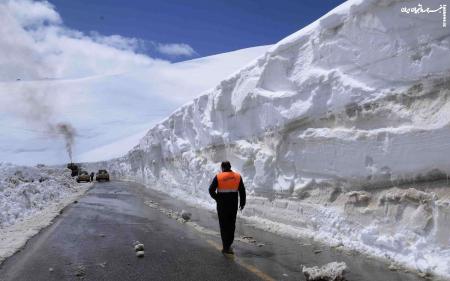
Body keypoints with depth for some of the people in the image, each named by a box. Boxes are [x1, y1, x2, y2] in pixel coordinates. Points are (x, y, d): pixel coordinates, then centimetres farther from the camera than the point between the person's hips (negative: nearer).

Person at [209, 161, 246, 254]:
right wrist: (242, 203, 9)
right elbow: (242, 191, 0)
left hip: (222, 205, -2)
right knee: (231, 224, 17)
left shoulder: (218, 177, -8)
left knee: (224, 225, 7)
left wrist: (217, 198, 6)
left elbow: (211, 190, -10)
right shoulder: (238, 176, -1)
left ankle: (226, 247, 6)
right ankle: (228, 244, 25)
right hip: (233, 205, 2)